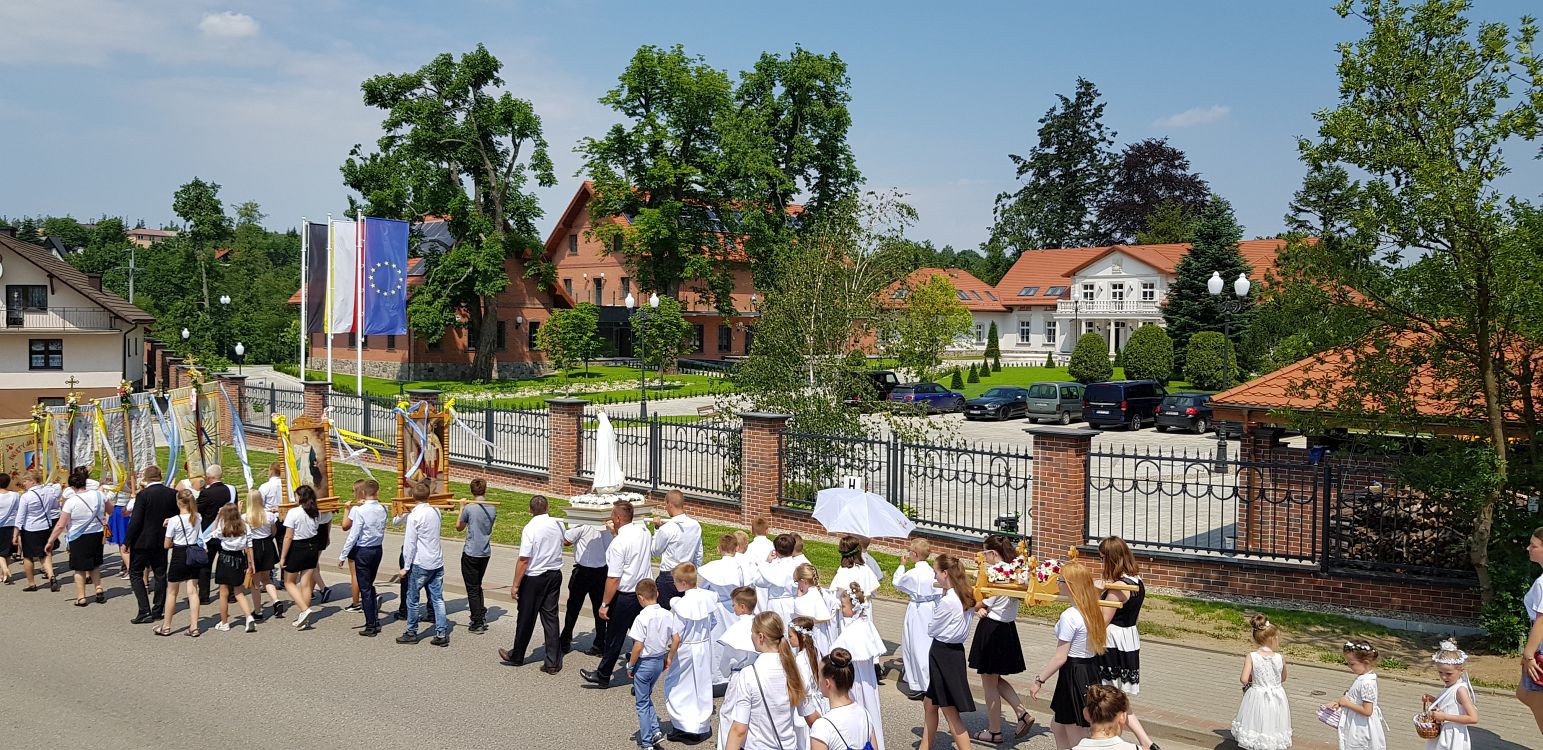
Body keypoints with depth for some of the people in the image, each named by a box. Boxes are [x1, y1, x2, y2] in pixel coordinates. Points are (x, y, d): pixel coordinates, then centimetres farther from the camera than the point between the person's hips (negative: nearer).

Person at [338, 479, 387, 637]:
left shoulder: (360, 511, -17)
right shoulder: (382, 509, -1)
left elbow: (353, 535, -16)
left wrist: (342, 556, -8)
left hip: (363, 551, -6)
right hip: (378, 549, 6)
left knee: (365, 589, 3)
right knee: (370, 585, 20)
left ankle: (370, 627, 6)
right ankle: (376, 621, 21)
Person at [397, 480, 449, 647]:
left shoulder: (414, 516, -13)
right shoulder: (436, 511, 4)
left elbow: (410, 544, -13)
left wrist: (406, 567, -7)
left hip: (420, 564, -6)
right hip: (437, 562, 6)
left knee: (412, 599, 9)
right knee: (438, 599, 6)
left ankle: (411, 633, 17)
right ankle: (442, 634, 4)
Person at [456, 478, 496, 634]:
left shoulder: (469, 508, -15)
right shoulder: (492, 508, -2)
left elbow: (459, 527, 0)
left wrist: (461, 507, 10)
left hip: (471, 553, -5)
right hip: (486, 553, 5)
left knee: (472, 589, 3)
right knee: (478, 586, 22)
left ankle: (477, 623, 6)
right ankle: (482, 617, 23)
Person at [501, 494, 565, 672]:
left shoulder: (530, 529, -18)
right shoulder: (558, 524, -1)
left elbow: (524, 559, -18)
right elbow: (564, 541, 20)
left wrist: (515, 585, -13)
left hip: (534, 577, -5)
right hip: (555, 575, 5)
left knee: (526, 618, 10)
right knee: (550, 616, 9)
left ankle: (517, 656, 27)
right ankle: (553, 662, 8)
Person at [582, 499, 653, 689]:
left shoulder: (618, 543, -22)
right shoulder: (643, 531, -1)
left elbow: (613, 579, -20)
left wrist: (605, 604, -12)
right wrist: (616, 531, 20)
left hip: (625, 596, -7)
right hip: (645, 592, 7)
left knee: (614, 637, 7)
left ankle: (603, 676, 22)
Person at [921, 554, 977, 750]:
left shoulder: (947, 602, -23)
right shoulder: (965, 597, 3)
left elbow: (931, 630, -12)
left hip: (943, 654, -9)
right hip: (955, 650, 9)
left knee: (951, 713, 0)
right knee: (929, 704, 21)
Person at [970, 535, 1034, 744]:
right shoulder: (1014, 570, 6)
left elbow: (979, 604, -16)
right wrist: (983, 609, -4)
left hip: (991, 630, -9)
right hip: (1008, 627, 9)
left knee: (989, 682, 5)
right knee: (996, 679, 22)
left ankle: (994, 731, 15)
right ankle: (1023, 714, 12)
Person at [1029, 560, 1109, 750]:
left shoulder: (1070, 616, -22)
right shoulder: (1092, 610, 5)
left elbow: (1060, 657, -20)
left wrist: (1039, 680, -12)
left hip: (1074, 674, -9)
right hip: (1090, 669, 9)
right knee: (1059, 727, 23)